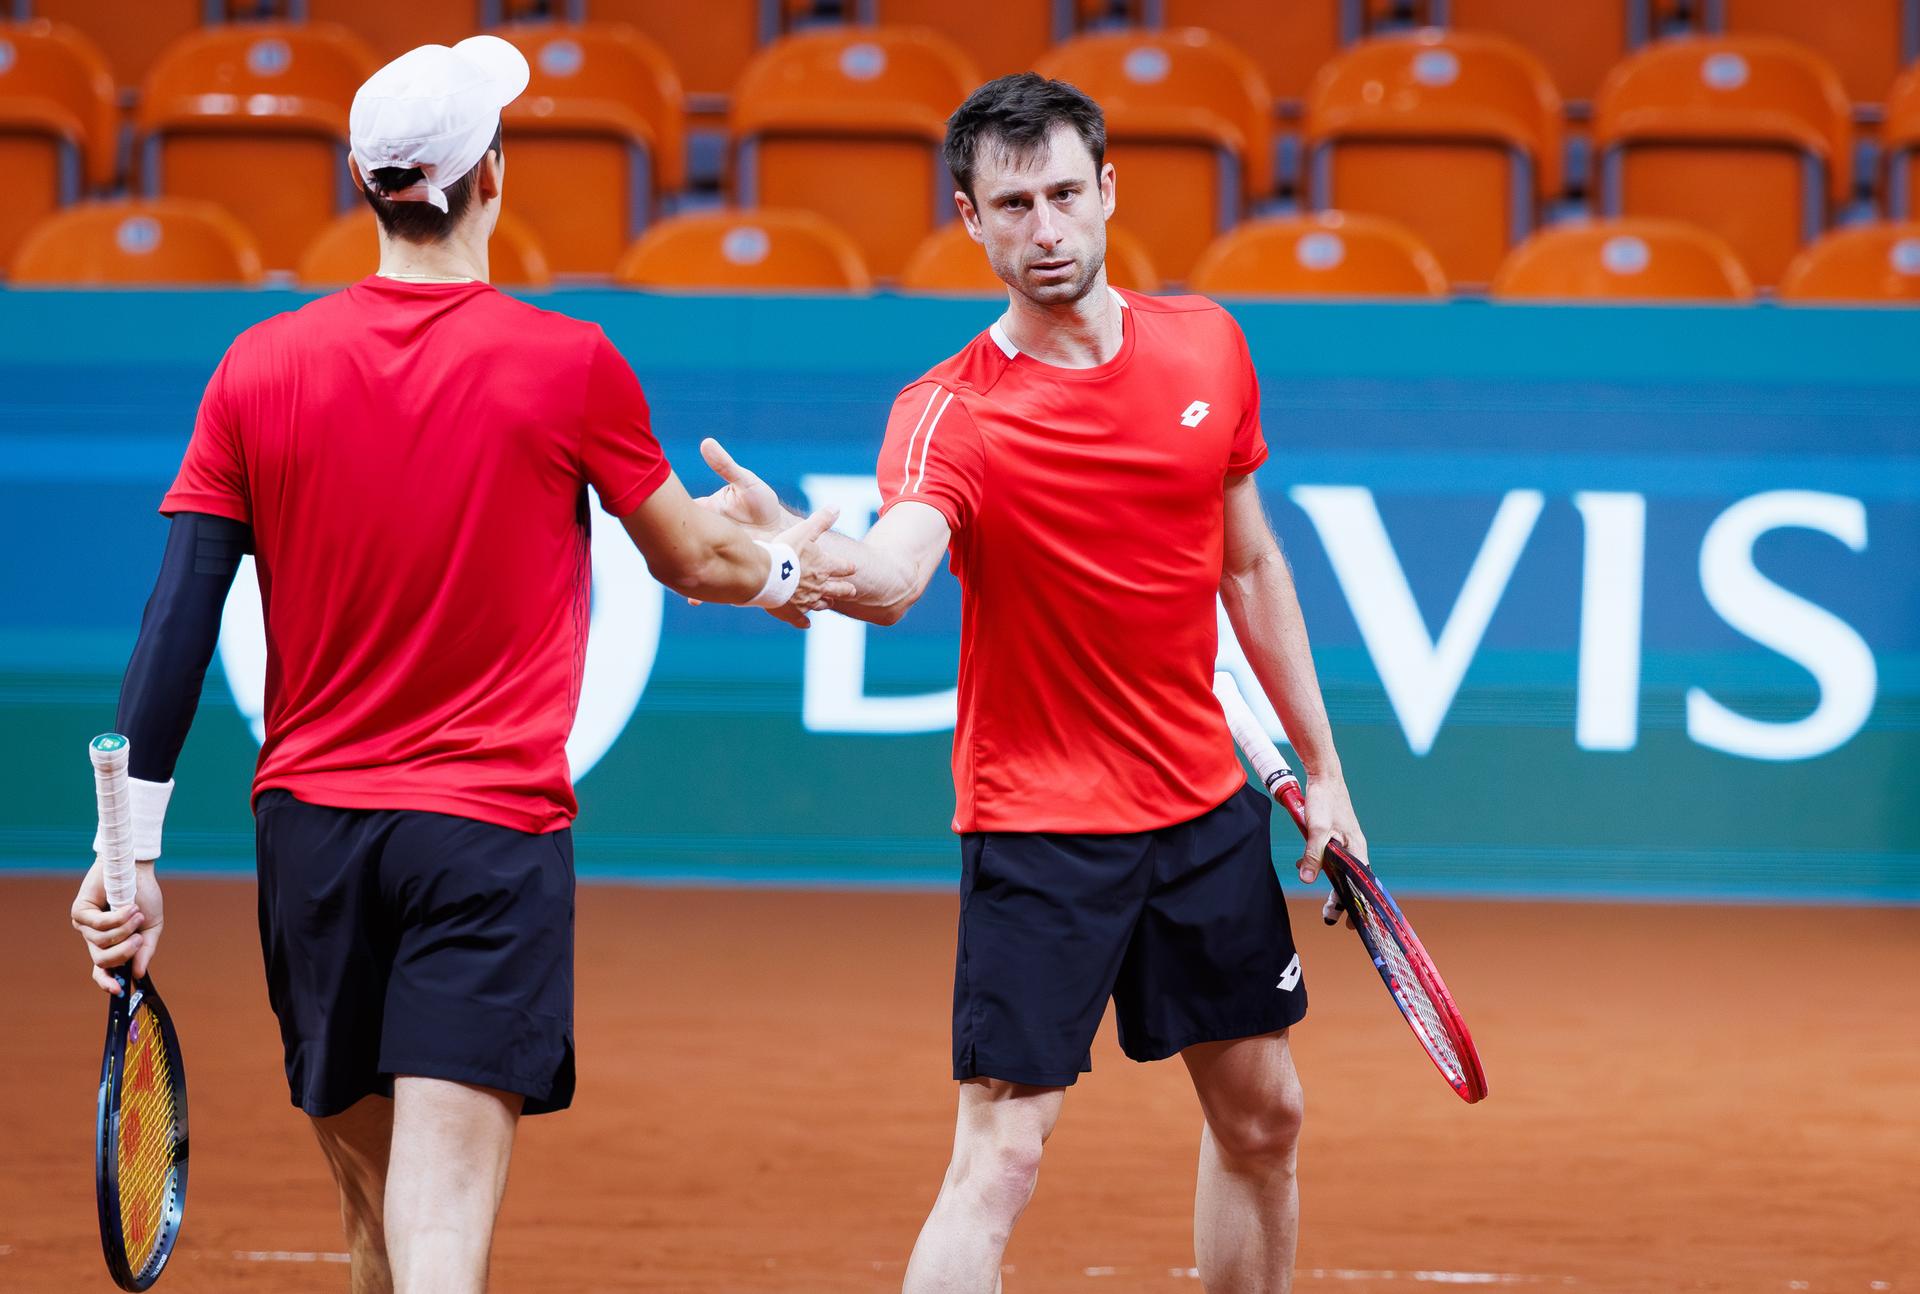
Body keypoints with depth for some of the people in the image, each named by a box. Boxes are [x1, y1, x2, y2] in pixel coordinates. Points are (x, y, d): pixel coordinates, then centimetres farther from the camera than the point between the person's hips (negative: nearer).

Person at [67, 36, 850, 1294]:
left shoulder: (260, 368, 1)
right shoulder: (570, 366, -6)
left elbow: (177, 622, -1)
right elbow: (691, 556, 10)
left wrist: (130, 851, 2)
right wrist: (788, 570, 32)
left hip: (308, 825, 4)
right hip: (494, 832, -3)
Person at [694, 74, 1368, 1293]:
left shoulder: (1207, 346, 1)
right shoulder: (950, 413, -17)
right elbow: (893, 573, -38)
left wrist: (1321, 767, 14)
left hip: (1206, 805, 6)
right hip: (1039, 818, -6)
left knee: (1262, 1119, 16)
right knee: (1000, 1159, -13)